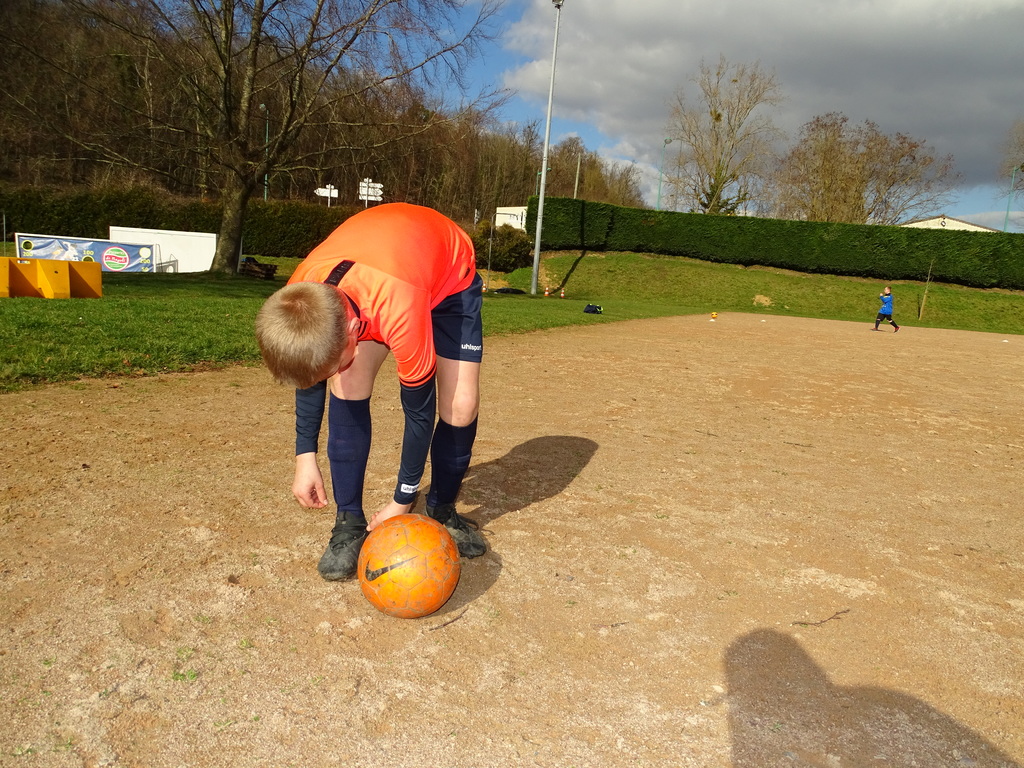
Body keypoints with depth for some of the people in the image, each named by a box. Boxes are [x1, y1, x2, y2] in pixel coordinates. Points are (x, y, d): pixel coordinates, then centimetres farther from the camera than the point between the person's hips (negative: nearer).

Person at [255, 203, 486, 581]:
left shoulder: (399, 314, -46)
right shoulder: (301, 299, -30)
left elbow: (419, 410, -30)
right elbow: (309, 368, -8)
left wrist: (403, 502, -19)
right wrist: (305, 457, -7)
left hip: (449, 272, -3)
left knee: (460, 405, -17)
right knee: (347, 388, -18)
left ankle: (443, 510, 10)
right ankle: (350, 523, -5)